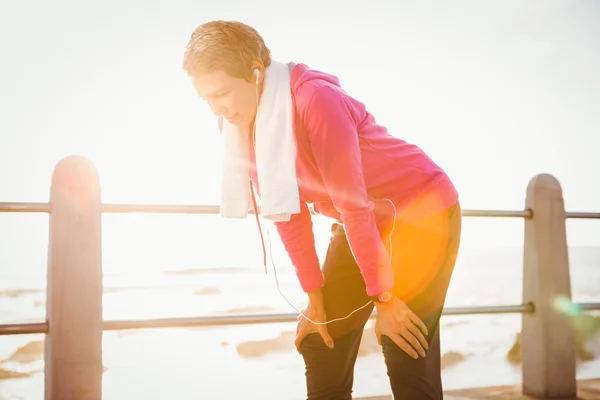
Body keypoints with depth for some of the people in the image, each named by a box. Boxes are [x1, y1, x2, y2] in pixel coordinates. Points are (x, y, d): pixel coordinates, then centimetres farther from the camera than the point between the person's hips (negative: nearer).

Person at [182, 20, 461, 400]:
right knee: (321, 343, 8)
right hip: (366, 223, 8)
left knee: (407, 358, -8)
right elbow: (288, 213, -2)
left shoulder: (314, 99, -27)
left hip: (423, 211, -7)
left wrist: (383, 297, -20)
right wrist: (315, 297, -3)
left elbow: (353, 204, -26)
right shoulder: (243, 126, -4)